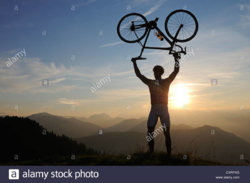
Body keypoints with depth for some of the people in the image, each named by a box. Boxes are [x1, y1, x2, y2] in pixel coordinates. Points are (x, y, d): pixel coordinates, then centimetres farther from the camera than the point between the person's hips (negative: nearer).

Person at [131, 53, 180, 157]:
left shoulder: (166, 82, 8)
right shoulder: (150, 82, 14)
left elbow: (176, 71, 2)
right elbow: (138, 74, 17)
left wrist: (176, 59, -6)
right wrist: (134, 63, 15)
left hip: (164, 109, -2)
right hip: (153, 109, 2)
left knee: (167, 132, -1)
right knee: (150, 132, -2)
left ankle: (169, 154, 3)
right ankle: (151, 153, 6)